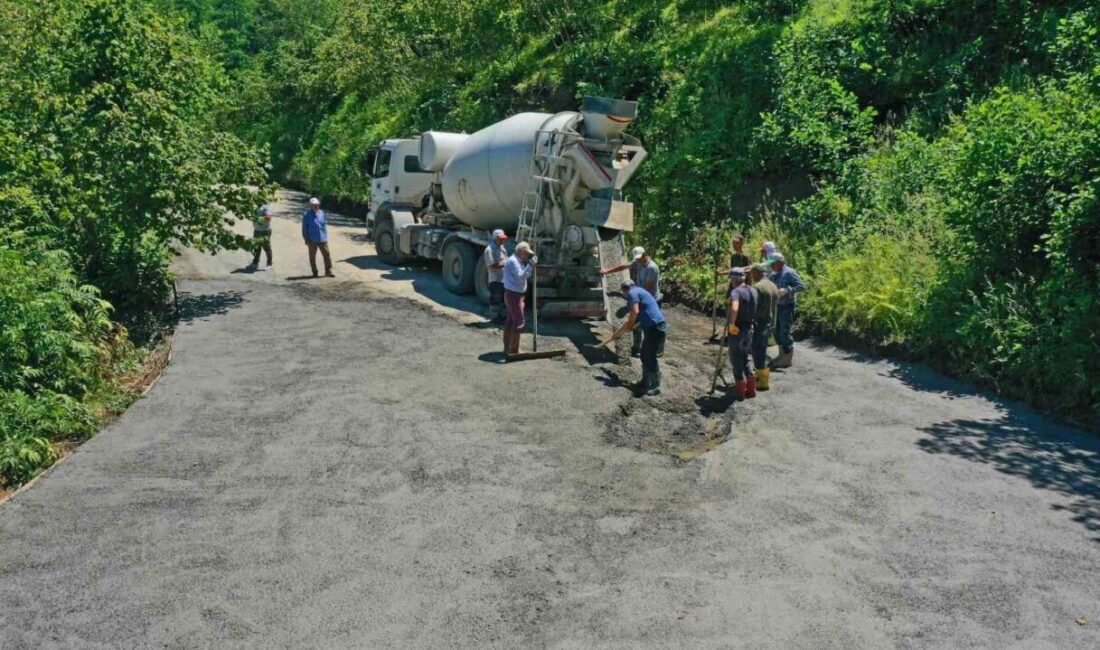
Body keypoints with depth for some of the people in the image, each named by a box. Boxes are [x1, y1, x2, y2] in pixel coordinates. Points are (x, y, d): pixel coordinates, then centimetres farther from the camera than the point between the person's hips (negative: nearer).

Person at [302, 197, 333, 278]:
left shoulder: (321, 213, 7)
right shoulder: (307, 215, -6)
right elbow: (304, 228, -4)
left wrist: (326, 237, 10)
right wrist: (307, 240, -7)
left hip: (322, 240, 3)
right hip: (312, 241, -3)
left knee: (327, 255, -2)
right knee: (312, 257, 7)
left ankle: (328, 272, 6)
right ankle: (315, 273, 19)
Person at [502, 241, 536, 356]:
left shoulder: (519, 261, 15)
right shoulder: (512, 261, -17)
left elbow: (527, 275, 16)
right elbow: (520, 277, -25)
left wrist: (531, 265, 4)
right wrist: (530, 265, -23)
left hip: (516, 295, 11)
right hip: (513, 295, -11)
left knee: (510, 322, 14)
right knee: (519, 323, -9)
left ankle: (507, 348, 21)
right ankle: (514, 350, -5)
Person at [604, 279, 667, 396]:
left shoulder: (632, 293, -2)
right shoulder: (639, 293, 28)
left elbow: (635, 312, -18)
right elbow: (632, 319, 36)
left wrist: (629, 326, 0)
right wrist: (617, 333, 43)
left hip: (655, 328, -10)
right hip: (653, 328, 10)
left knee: (650, 357, -4)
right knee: (645, 356, 19)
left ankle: (655, 387, 2)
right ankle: (646, 381, 28)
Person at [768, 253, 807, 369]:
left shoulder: (789, 273, -14)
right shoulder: (774, 275, 11)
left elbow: (802, 285, -20)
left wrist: (786, 290, -28)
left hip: (787, 307, -9)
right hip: (777, 306, 9)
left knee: (785, 332, -4)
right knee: (777, 332, 15)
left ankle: (788, 359, 5)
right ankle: (782, 355, 29)